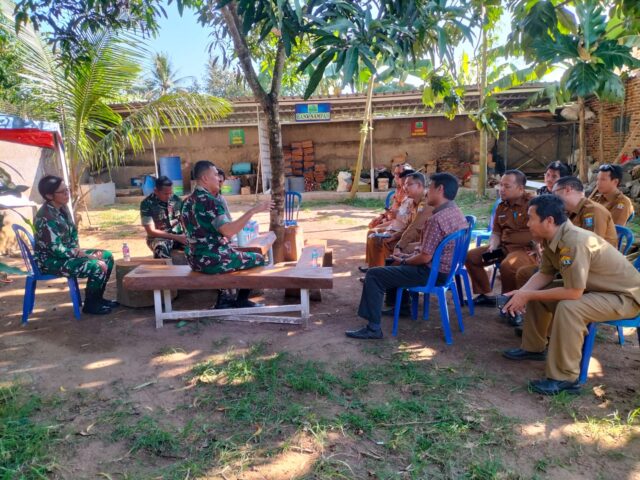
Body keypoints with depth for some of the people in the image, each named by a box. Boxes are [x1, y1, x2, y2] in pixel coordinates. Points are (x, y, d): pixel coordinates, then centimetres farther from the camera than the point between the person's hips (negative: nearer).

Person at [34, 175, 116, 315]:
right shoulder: (46, 218, -26)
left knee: (107, 256, 5)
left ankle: (98, 298, 14)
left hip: (67, 253, 9)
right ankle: (90, 305, -2)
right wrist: (85, 255, -20)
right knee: (97, 266, -24)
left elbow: (73, 232, 15)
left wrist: (78, 250, -3)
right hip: (51, 260, -9)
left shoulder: (62, 208, 2)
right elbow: (57, 250, -26)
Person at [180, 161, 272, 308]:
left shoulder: (188, 202, 9)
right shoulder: (210, 201, -20)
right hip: (213, 260, -9)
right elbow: (228, 231, -31)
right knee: (258, 259, 9)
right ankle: (241, 301, 19)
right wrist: (252, 211, -28)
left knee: (232, 253, 35)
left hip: (196, 259, 9)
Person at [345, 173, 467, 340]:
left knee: (374, 275, -10)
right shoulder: (457, 213, 6)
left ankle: (373, 327, -8)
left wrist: (403, 261, -6)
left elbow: (425, 258, -24)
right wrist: (409, 257, 11)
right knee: (397, 263, 30)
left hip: (432, 273, -10)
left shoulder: (437, 219, -26)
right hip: (447, 268, 10)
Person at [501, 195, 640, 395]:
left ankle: (564, 378, -20)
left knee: (568, 308, -33)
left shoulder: (574, 243, -34)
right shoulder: (550, 238, -7)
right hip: (594, 287, 9)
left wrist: (528, 296, -25)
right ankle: (534, 347, 23)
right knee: (534, 291, 6)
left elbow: (573, 293, -33)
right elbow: (545, 274, 3)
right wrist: (521, 292, -14)